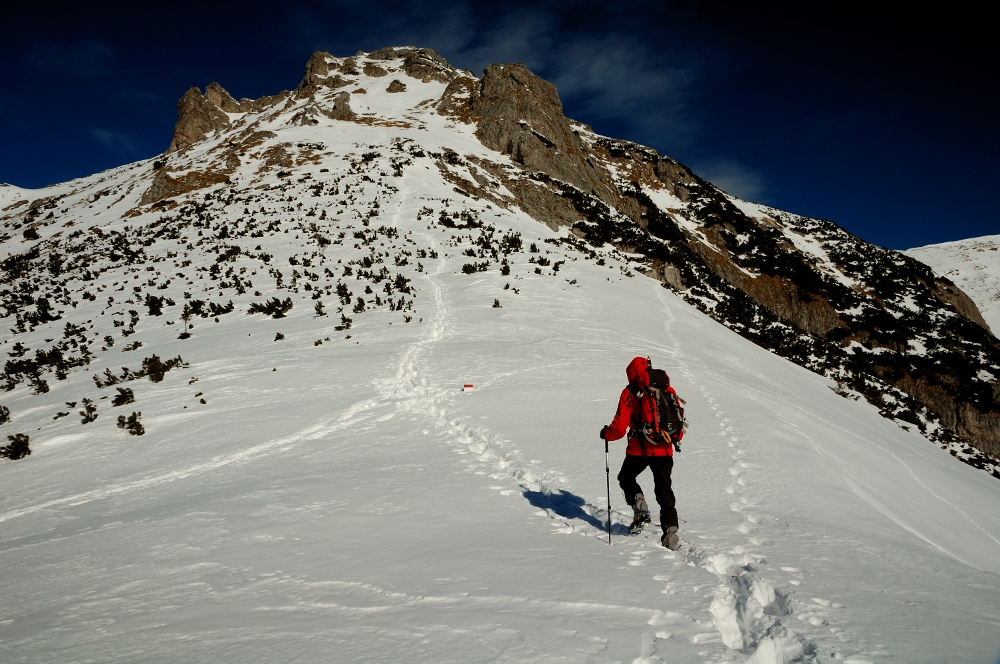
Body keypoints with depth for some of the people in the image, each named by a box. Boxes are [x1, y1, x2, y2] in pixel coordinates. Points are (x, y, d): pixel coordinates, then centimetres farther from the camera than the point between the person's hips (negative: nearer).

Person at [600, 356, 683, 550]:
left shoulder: (630, 394, -6)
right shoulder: (668, 391, 5)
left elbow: (619, 428, -9)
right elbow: (679, 419, 12)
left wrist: (606, 433, 10)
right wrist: (676, 438, 30)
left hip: (640, 450, -3)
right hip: (664, 451, 3)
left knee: (626, 478, 22)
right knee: (664, 491, 8)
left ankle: (640, 508, 3)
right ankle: (671, 531, -4)